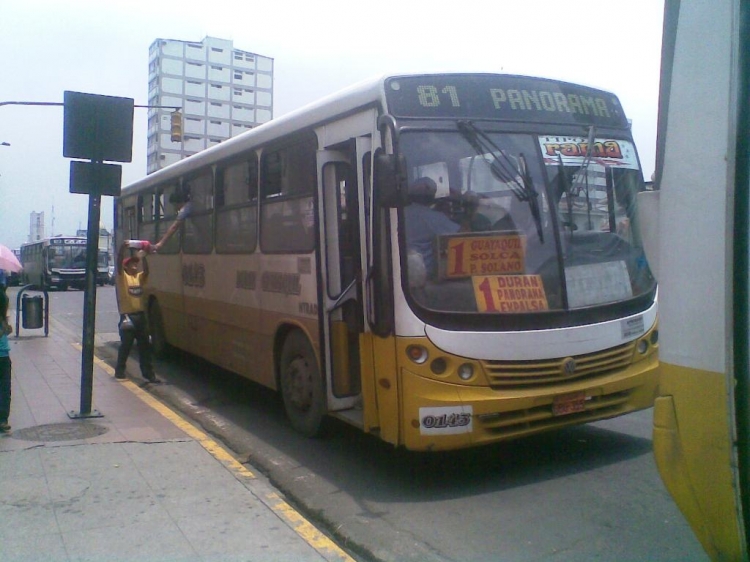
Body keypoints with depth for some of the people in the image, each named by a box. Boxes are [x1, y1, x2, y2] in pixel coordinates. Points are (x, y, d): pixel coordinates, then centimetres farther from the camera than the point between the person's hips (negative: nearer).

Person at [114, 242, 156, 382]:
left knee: (145, 345, 5)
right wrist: (122, 249, -31)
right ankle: (120, 371, 18)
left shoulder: (140, 277, 13)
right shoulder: (122, 277, 0)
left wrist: (144, 256, -18)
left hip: (140, 315, 5)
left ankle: (148, 373, 9)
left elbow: (146, 270, -6)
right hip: (127, 315, -5)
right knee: (125, 345, 2)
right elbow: (119, 264, -16)